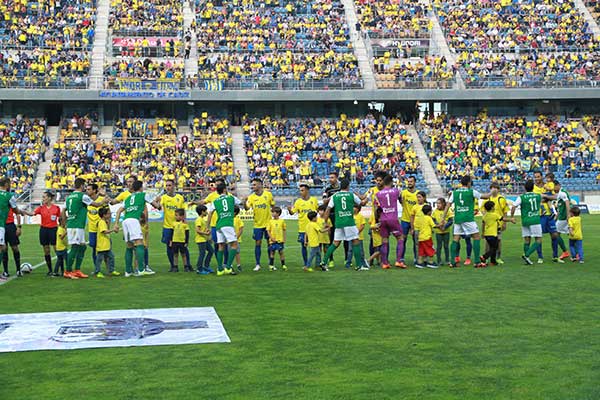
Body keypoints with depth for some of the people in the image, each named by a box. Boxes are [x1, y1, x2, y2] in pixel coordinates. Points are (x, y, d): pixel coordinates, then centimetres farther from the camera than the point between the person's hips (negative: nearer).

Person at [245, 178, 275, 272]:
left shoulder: (268, 194, -3)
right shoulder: (251, 197, -3)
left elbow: (273, 206, 6)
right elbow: (247, 208, -14)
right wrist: (245, 202, -33)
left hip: (268, 223, 0)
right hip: (258, 224, 0)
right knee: (258, 244, 2)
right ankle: (258, 264, 10)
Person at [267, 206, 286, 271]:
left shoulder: (282, 221, 0)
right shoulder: (270, 221, 0)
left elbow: (284, 230, 7)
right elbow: (268, 230, 0)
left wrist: (284, 239, 4)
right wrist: (271, 238, -10)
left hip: (280, 240, -1)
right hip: (272, 240, 1)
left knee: (281, 252, 4)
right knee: (272, 252, 6)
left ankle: (283, 265, 12)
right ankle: (271, 265, 13)